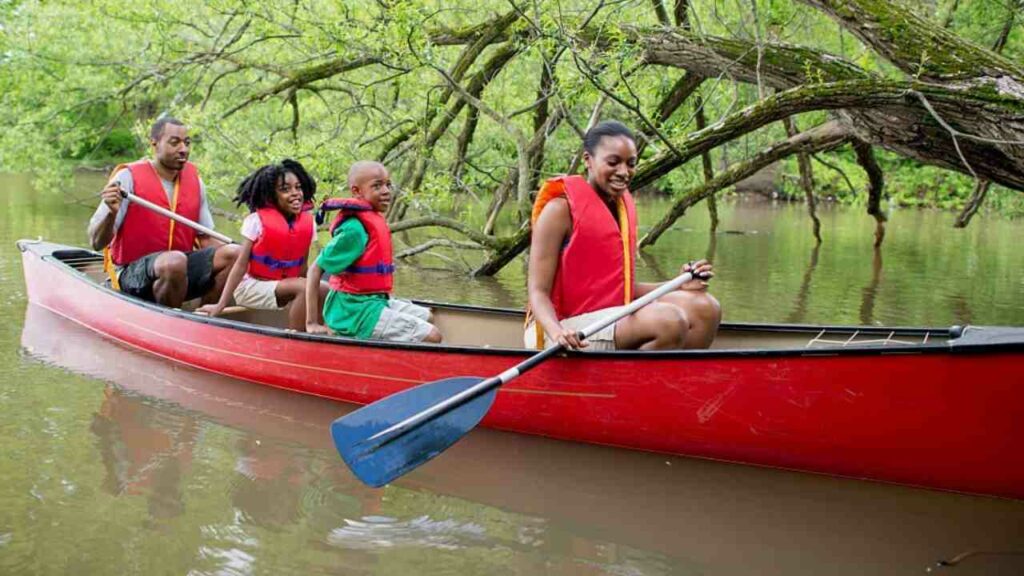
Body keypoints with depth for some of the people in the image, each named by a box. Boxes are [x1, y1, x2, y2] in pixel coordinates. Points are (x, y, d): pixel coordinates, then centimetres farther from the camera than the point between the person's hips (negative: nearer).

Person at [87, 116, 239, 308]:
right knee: (175, 261, -36)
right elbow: (97, 243, -11)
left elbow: (205, 238, 14)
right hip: (132, 274, -6)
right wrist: (112, 213, -32)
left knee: (233, 253, -13)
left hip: (182, 270, 6)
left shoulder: (194, 179, 8)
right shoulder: (128, 177, -9)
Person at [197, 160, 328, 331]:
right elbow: (240, 265, -13)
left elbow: (302, 266, 7)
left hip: (285, 285, 6)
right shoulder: (257, 220, -11)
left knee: (324, 291, -16)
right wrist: (220, 305, -19)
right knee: (304, 288, -27)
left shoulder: (308, 223, 1)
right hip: (251, 286, -6)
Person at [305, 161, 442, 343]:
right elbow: (316, 268, -19)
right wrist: (312, 323, -21)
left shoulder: (374, 221, 8)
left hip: (374, 301, 9)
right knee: (432, 337, -12)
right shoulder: (354, 228, -18)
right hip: (356, 311, -9)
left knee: (427, 317, 22)